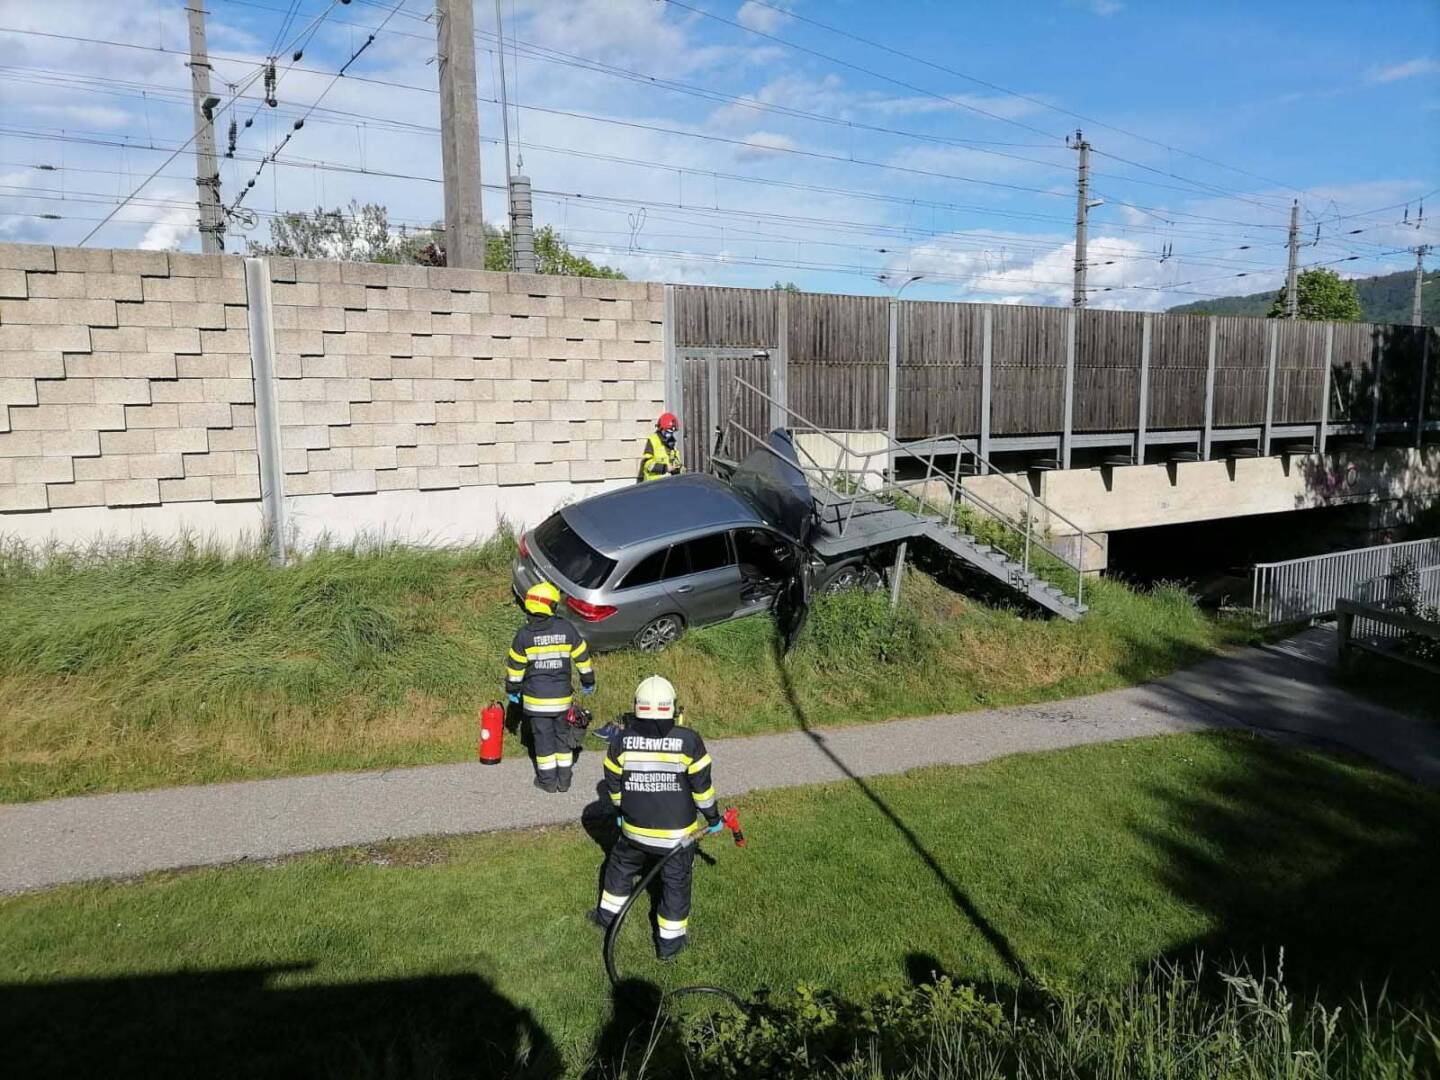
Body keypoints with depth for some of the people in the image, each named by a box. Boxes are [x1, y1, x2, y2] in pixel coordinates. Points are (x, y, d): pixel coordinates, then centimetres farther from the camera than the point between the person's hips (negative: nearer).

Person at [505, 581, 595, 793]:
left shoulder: (525, 634, -10)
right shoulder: (566, 628, -6)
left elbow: (515, 666, -3)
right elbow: (582, 656, 3)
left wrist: (513, 690, 10)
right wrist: (588, 681, 17)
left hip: (536, 697, -2)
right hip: (562, 695, 2)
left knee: (543, 737, 9)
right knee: (562, 735, 15)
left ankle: (548, 780, 18)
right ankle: (564, 779, 22)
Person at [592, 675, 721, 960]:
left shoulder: (621, 741, -11)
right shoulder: (688, 740, -17)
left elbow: (613, 784, 2)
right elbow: (702, 785, -10)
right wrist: (713, 817, 5)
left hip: (635, 829, 2)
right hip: (677, 834, -2)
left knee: (620, 867, 27)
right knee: (676, 883, 15)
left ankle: (608, 914, 43)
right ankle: (669, 941, 24)